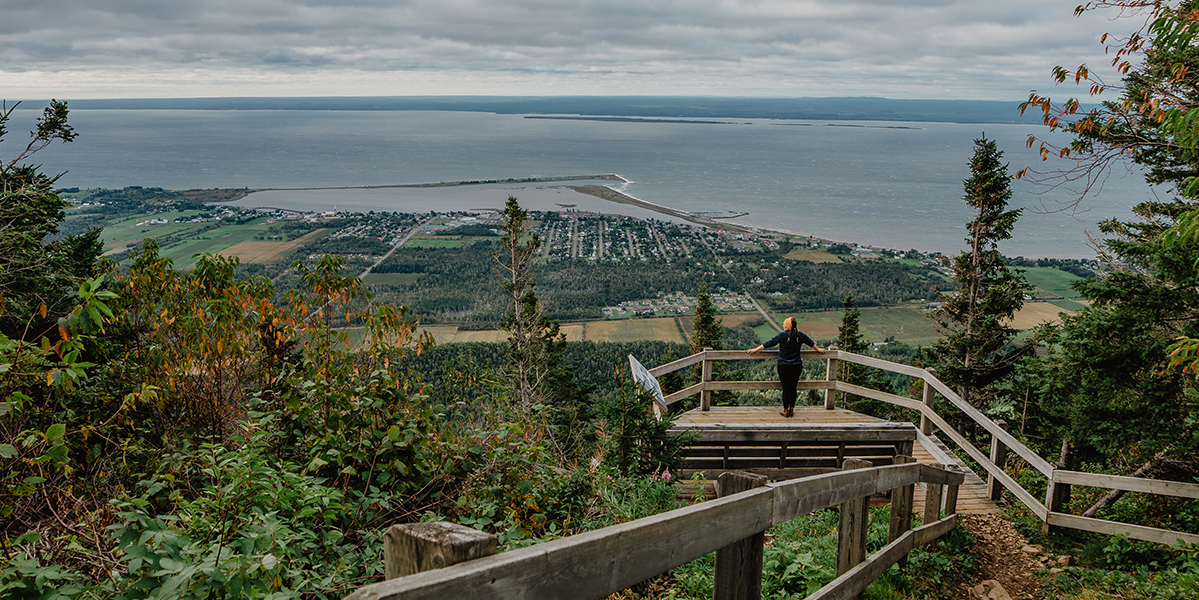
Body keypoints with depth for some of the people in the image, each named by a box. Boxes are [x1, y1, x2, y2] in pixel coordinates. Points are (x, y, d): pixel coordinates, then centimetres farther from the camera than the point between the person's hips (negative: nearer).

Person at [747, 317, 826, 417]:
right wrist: (818, 349, 39)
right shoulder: (800, 335, 3)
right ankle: (791, 409, 16)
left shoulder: (782, 335, -9)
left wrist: (756, 349, 2)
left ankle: (786, 410, 10)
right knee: (793, 388, 11)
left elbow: (769, 343, -6)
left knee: (786, 388, 3)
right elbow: (811, 343, 20)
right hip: (797, 366, 3)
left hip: (784, 366, -3)